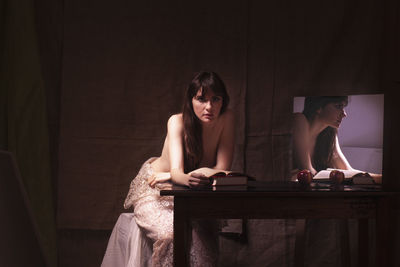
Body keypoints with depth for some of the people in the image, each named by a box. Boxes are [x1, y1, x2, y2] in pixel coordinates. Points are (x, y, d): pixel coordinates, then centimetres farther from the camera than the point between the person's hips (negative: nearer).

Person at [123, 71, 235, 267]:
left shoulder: (226, 118, -14)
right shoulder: (178, 122, -22)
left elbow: (222, 169, -18)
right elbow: (176, 171, -34)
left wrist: (168, 176, -22)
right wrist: (187, 178, -60)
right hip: (155, 192, -3)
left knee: (202, 235, -27)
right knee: (172, 234, -31)